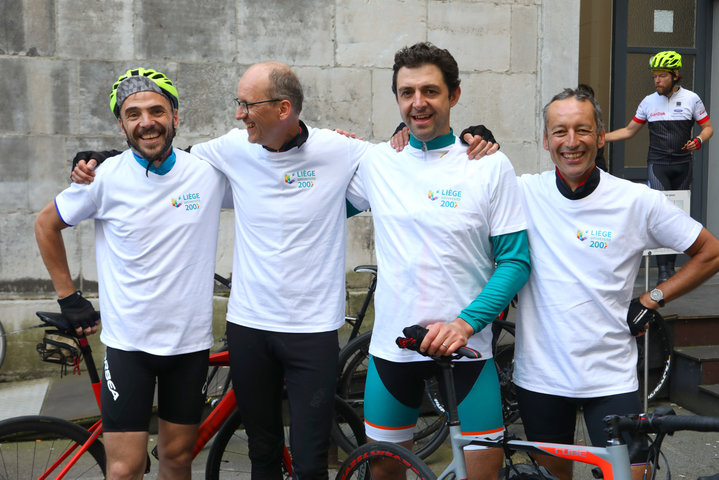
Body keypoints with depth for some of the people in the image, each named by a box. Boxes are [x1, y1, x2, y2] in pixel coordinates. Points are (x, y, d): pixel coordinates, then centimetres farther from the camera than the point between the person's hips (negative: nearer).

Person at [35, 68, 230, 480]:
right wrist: (68, 297, 6)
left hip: (190, 340, 2)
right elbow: (46, 225, 8)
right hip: (128, 342, -1)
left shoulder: (209, 173, -5)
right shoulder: (106, 177, -8)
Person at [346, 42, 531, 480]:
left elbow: (515, 259, -7)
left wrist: (465, 322, -18)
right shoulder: (376, 163, 2)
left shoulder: (491, 166, -6)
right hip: (391, 343, 2)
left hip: (465, 344, -2)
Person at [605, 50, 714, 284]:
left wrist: (698, 140, -15)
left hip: (682, 165, 1)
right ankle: (663, 270, -15)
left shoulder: (691, 99, 1)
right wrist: (600, 137, 0)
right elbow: (629, 130, 11)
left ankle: (671, 266, 15)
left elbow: (708, 127, 7)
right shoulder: (649, 102, 4)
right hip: (657, 164, -1)